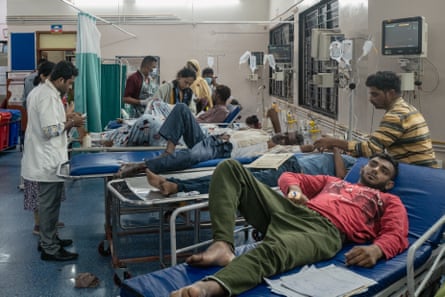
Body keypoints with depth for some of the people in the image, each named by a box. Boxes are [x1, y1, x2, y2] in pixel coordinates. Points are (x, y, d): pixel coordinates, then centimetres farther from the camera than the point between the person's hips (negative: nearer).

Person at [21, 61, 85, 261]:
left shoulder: (39, 91, 12)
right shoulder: (49, 97, -21)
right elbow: (50, 130, -24)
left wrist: (65, 117, 12)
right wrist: (71, 124, -11)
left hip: (43, 159, 11)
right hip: (48, 160, -11)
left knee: (48, 202, 20)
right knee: (49, 204, -1)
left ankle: (49, 239, 32)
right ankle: (49, 249, 8)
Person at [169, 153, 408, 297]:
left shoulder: (390, 202, 28)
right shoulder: (334, 181, 40)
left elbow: (397, 235, 7)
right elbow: (289, 176, 37)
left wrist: (376, 249, -18)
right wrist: (294, 190, 10)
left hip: (324, 229, -6)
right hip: (292, 209, 6)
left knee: (274, 249, -42)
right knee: (230, 168, -10)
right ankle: (223, 246, -30)